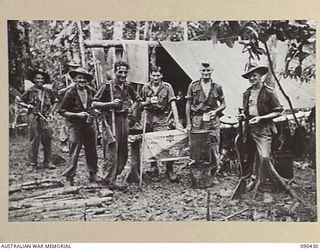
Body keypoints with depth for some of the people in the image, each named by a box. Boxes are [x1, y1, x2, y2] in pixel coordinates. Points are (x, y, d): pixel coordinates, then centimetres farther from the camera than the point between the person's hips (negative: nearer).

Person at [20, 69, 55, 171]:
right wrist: (28, 105, -10)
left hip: (45, 118, 3)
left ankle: (47, 162, 13)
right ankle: (32, 163, 4)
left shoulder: (48, 91, 9)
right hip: (34, 117, -3)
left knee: (47, 140, 3)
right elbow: (21, 102, 8)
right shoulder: (30, 91, 0)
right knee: (34, 140, -3)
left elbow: (53, 102, 25)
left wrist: (50, 111, 12)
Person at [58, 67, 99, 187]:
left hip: (90, 124, 5)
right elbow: (62, 111, -8)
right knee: (73, 153, -6)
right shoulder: (70, 93, -9)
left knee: (92, 152, 11)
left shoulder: (90, 92, 6)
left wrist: (92, 113, 9)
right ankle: (69, 179, 3)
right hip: (76, 126, -5)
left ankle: (93, 176, 25)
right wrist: (77, 114, -17)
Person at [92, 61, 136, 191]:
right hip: (111, 120, -7)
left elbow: (134, 100, 30)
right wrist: (111, 104, -18)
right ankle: (110, 180, 1)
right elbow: (94, 104, -9)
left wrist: (131, 106, 9)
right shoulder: (107, 87, -7)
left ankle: (108, 177, 20)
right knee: (112, 151, -7)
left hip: (124, 120, 7)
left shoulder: (128, 87, 11)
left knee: (123, 152, 9)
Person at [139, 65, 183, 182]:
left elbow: (173, 104, -9)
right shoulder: (146, 87, 7)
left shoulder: (167, 87, -2)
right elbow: (141, 103, 15)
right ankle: (154, 168, 20)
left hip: (161, 118, -3)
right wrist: (149, 102, -8)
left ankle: (169, 169, 0)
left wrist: (177, 122, -18)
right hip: (148, 117, 3)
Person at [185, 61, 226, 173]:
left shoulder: (217, 87, 8)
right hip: (197, 120, 0)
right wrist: (188, 123, 2)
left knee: (214, 148, -1)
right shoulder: (193, 86, 6)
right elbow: (188, 105, 7)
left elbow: (223, 104, 15)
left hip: (213, 121, 0)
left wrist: (216, 111, -6)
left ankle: (215, 171, 9)